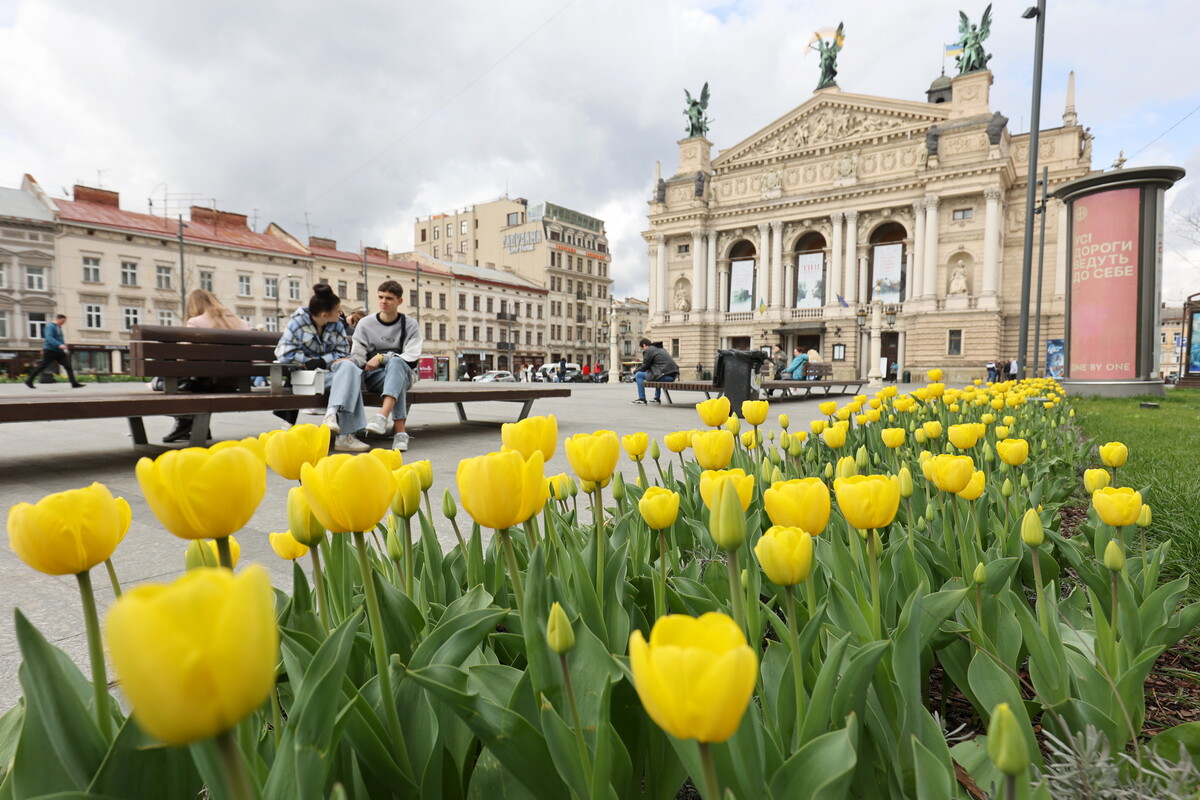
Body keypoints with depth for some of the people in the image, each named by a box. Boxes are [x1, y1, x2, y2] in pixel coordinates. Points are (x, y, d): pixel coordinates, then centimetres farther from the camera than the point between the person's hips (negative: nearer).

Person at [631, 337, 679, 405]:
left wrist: (635, 371, 20)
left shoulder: (648, 350, 0)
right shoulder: (661, 349, 26)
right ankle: (657, 398, 38)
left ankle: (642, 399, 1)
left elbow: (644, 367, 1)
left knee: (639, 375, 1)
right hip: (673, 376, 9)